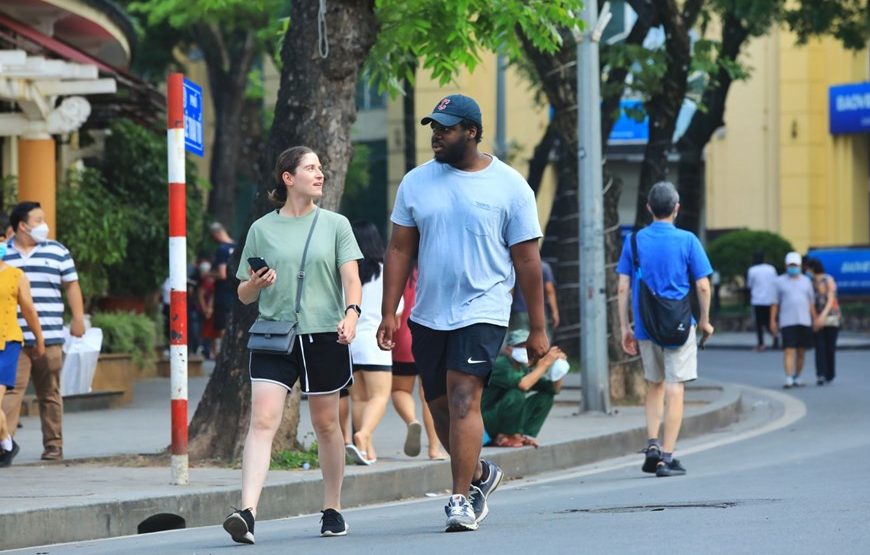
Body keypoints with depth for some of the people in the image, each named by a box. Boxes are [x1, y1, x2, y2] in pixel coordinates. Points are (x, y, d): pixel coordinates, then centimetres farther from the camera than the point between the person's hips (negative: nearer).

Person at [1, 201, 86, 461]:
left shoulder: (57, 252, 9)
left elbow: (71, 285, 11)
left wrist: (78, 318, 2)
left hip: (49, 338, 1)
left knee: (50, 394, 7)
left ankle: (53, 444, 13)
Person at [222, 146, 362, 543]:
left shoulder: (335, 225, 7)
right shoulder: (262, 229, 7)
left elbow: (350, 276, -1)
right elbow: (244, 295, 13)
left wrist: (351, 312, -20)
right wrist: (256, 284, -10)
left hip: (324, 335, 1)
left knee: (326, 424, 10)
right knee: (262, 420, -15)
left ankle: (332, 510, 25)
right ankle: (247, 513, -25)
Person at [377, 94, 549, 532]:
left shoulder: (509, 186, -4)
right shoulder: (417, 182, 5)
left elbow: (527, 260, -1)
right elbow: (400, 250, 8)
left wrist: (537, 328, -1)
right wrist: (389, 312, 0)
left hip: (481, 311, -5)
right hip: (428, 315, 5)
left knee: (463, 398, -17)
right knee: (440, 406, 11)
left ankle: (462, 499, -14)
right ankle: (480, 474, 35)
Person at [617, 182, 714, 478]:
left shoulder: (634, 241, 2)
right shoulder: (687, 241, -5)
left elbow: (623, 288, 1)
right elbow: (703, 286, -6)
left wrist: (624, 327, 7)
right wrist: (705, 320, 8)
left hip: (645, 326, 3)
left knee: (654, 385, 20)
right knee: (674, 388, 1)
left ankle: (652, 444, 7)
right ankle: (667, 456, -2)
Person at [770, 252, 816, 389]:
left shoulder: (806, 281, 13)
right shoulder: (779, 282, 6)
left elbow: (811, 303, 15)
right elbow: (775, 303, 5)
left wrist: (815, 320, 8)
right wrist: (773, 321, -2)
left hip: (804, 321, 3)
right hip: (787, 321, -3)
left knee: (801, 352, 6)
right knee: (788, 351, -12)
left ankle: (797, 378, 17)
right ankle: (788, 379, -17)